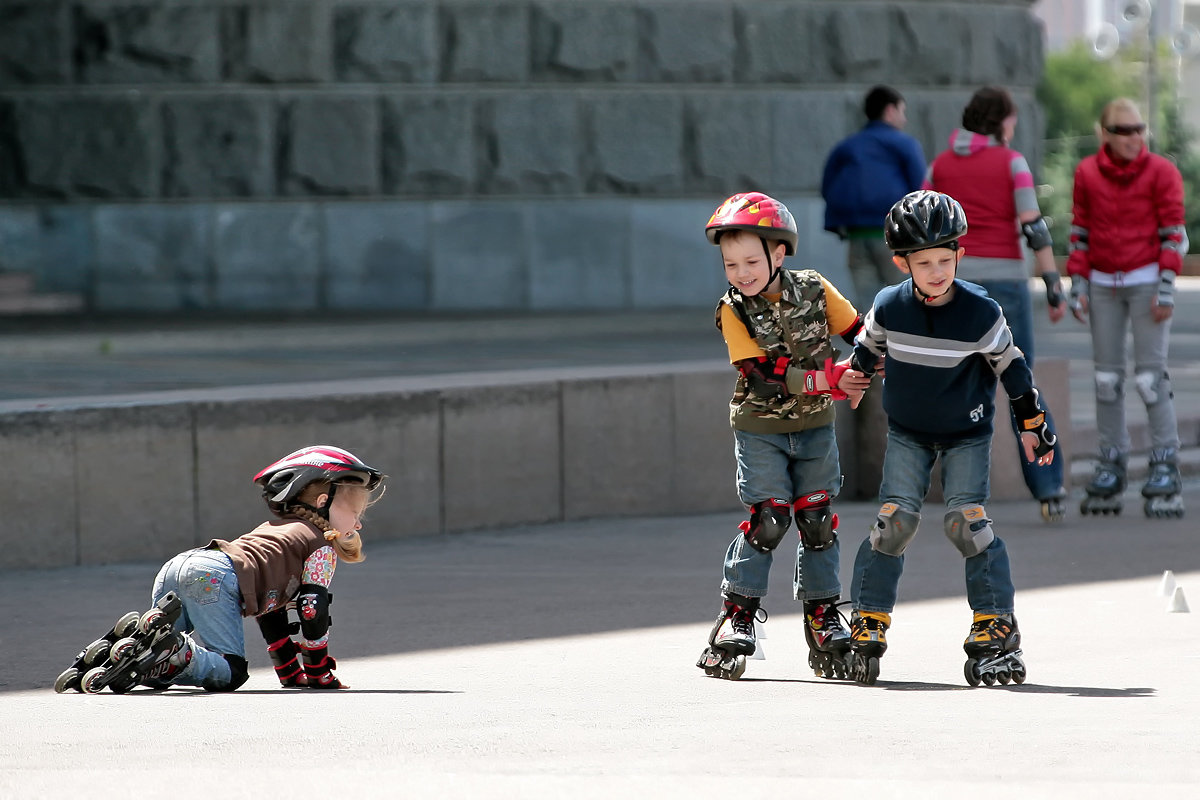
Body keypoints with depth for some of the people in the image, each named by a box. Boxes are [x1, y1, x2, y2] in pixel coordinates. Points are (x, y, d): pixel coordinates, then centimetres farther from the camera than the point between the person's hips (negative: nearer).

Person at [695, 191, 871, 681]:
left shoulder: (814, 290, -7)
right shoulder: (733, 311, -14)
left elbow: (859, 332, 3)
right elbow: (765, 377, -22)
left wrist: (862, 372, -17)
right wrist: (831, 379, -28)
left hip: (814, 427, 3)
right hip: (760, 429, -3)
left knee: (818, 520, 5)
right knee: (768, 519, -12)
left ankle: (823, 618, 15)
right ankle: (736, 616, -4)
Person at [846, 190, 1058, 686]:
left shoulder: (981, 313, -18)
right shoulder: (889, 307, -13)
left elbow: (1010, 367, -5)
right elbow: (869, 348, 10)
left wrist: (1033, 425, 2)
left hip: (968, 435, -2)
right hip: (906, 434, 2)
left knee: (967, 524, -13)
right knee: (894, 522, -8)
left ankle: (994, 629, -6)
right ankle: (868, 623, 1)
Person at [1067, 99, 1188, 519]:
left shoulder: (1161, 172, -4)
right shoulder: (1087, 173, 5)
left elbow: (1173, 232, -5)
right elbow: (1080, 231, 10)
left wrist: (1166, 287, -11)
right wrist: (1078, 285, 5)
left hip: (1146, 281, -4)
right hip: (1104, 285, 4)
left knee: (1151, 376, -9)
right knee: (1106, 377, 4)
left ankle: (1165, 466, -4)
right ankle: (1110, 468, 10)